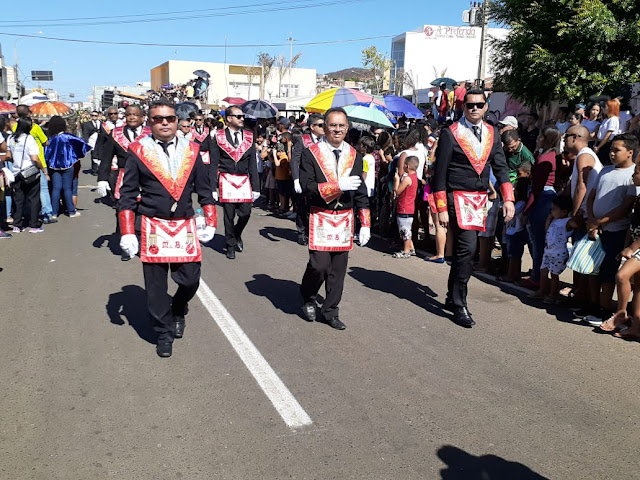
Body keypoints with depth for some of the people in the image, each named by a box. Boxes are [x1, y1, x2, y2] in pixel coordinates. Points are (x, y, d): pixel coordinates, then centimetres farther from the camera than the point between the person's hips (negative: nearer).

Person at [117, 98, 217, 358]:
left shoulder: (191, 150, 5)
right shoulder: (137, 151, -1)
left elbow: (204, 190, 10)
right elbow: (127, 194, 1)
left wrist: (210, 223, 4)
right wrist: (127, 233, -4)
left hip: (185, 226, 2)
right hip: (153, 227, -2)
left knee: (190, 280, 0)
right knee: (156, 285, 4)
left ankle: (178, 311, 33)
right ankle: (164, 334, 22)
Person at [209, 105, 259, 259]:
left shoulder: (248, 137, 9)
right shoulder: (219, 137, 2)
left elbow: (252, 164, 10)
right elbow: (213, 164, 1)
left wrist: (255, 187, 5)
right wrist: (214, 187, -5)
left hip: (244, 180, 2)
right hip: (226, 180, -2)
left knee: (245, 213, -2)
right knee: (229, 215, 2)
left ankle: (237, 234, 29)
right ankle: (231, 245, 17)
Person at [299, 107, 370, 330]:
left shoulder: (354, 155, 7)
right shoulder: (310, 154, -4)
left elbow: (361, 192, 9)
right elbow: (307, 188, -12)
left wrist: (365, 224, 4)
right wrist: (339, 186, -19)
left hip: (345, 218, 4)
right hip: (320, 218, -4)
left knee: (339, 268, 7)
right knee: (319, 265, -10)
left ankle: (330, 312, 21)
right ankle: (308, 299, 20)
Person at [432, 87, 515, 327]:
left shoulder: (492, 133, 11)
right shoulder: (450, 133, -5)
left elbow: (500, 167, 10)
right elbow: (440, 174, -6)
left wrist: (508, 199, -1)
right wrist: (441, 208, -9)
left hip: (480, 198, 6)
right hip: (458, 197, -5)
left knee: (462, 250, 13)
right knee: (467, 248, -14)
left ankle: (452, 298, 26)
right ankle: (459, 305, -4)